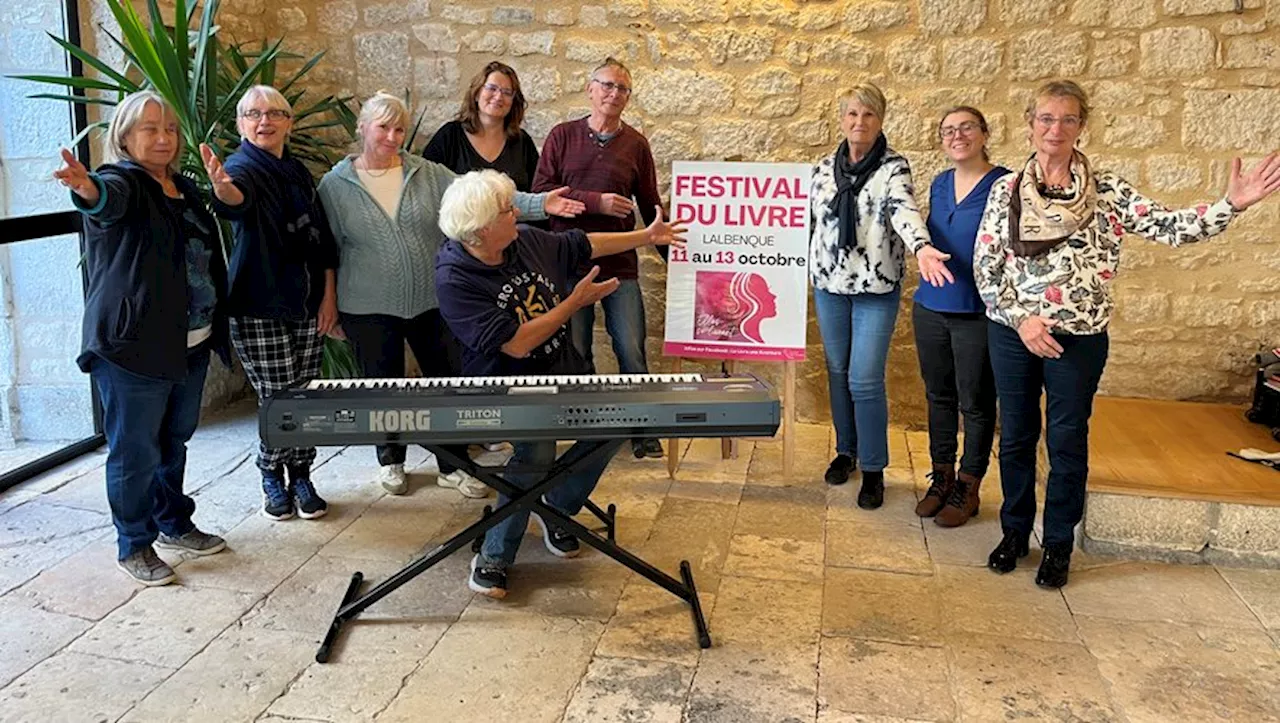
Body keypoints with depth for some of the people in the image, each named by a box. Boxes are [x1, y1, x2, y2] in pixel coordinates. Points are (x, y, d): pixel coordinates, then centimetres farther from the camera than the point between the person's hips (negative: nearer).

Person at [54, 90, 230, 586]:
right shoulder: (123, 182, -9)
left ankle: (174, 525, 36)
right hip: (134, 348, -8)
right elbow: (108, 197, -36)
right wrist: (86, 188, -60)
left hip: (190, 344, 8)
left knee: (175, 441, 20)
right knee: (136, 451, 1)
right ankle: (134, 545, 16)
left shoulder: (183, 189, 14)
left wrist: (215, 329, 24)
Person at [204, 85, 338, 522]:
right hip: (259, 309, -6)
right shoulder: (243, 167, -9)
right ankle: (272, 477, 19)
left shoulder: (299, 173, 11)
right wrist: (221, 187, -58)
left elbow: (323, 239, 14)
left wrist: (330, 295, 6)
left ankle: (300, 478, 23)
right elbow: (237, 199, -35)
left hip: (307, 305, 6)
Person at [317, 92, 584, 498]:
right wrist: (330, 309, 3)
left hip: (431, 302, 2)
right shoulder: (335, 185, -2)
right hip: (369, 310, -1)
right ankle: (390, 460, 35)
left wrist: (539, 204, -19)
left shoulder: (428, 174, 0)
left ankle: (452, 466, 24)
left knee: (448, 381, 8)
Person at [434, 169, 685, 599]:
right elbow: (517, 343, -24)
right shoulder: (455, 280, -21)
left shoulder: (526, 241, -1)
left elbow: (582, 245, 18)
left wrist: (647, 237, 23)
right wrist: (576, 302, -18)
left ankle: (556, 509, 14)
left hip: (562, 370, 7)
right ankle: (493, 558, -13)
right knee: (538, 448, -31)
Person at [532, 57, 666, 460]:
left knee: (632, 351, -1)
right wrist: (596, 202, -14)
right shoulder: (562, 136, 5)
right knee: (575, 354, 6)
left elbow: (651, 207, 11)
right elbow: (541, 192, -5)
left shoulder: (635, 144, 8)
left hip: (620, 264, 0)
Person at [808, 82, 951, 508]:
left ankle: (873, 468, 7)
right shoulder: (825, 167, 7)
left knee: (865, 380, -6)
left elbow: (904, 209, -27)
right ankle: (846, 450, 30)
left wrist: (920, 247, -45)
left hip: (877, 288, -4)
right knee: (838, 372, 13)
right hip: (829, 284, 4)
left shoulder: (894, 168, -7)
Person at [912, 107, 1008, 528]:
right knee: (939, 396, 15)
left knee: (976, 403, 6)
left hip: (978, 313, -6)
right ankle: (942, 477, 28)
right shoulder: (939, 184, 9)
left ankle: (968, 487, 19)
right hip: (931, 307, 6)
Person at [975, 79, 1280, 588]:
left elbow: (1168, 227, -10)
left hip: (1078, 338, -1)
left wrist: (1230, 204, -25)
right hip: (1012, 333, 1)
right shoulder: (1007, 189, 0)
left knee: (1067, 442, 8)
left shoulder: (1105, 190, -2)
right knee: (1016, 437, 12)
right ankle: (1014, 531, 29)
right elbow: (985, 265, -2)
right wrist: (1021, 317, -12)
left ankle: (1058, 544, 23)